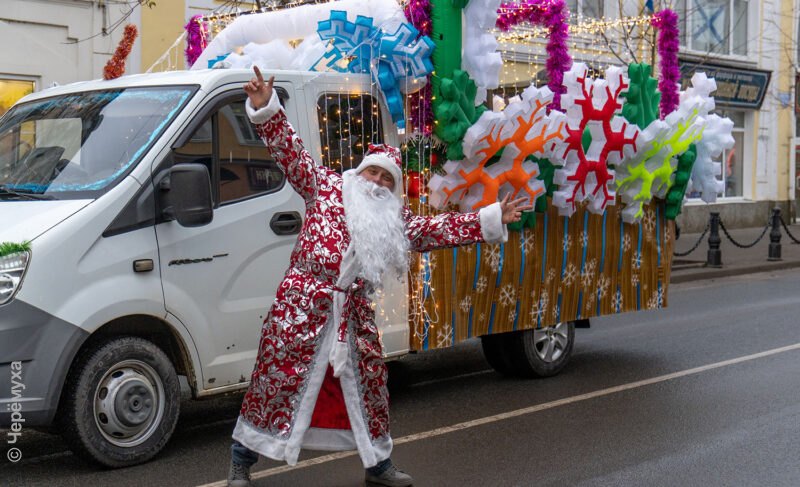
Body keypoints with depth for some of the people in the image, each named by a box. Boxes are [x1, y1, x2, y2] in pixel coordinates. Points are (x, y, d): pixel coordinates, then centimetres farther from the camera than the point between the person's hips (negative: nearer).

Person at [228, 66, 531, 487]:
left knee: (368, 382, 13)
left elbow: (440, 229, 15)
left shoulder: (395, 220, 17)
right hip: (303, 305, -5)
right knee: (276, 375, -2)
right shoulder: (326, 187, 6)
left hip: (353, 314, 5)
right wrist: (265, 108, -13)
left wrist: (490, 219, 7)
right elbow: (290, 153, -1)